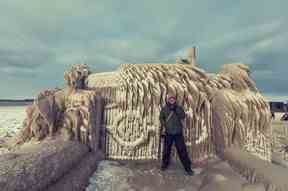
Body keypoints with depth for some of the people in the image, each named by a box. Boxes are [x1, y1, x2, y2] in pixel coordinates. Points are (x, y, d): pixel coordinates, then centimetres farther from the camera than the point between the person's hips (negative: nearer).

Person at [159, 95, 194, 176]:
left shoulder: (178, 108, -1)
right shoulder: (164, 109, 0)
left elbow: (183, 116, -14)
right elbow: (161, 117, 7)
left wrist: (176, 109, -23)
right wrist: (163, 125, -7)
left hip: (178, 132, -1)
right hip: (168, 133, 1)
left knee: (182, 150, -1)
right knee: (166, 149, 14)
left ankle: (187, 167, 13)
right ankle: (165, 163, 36)